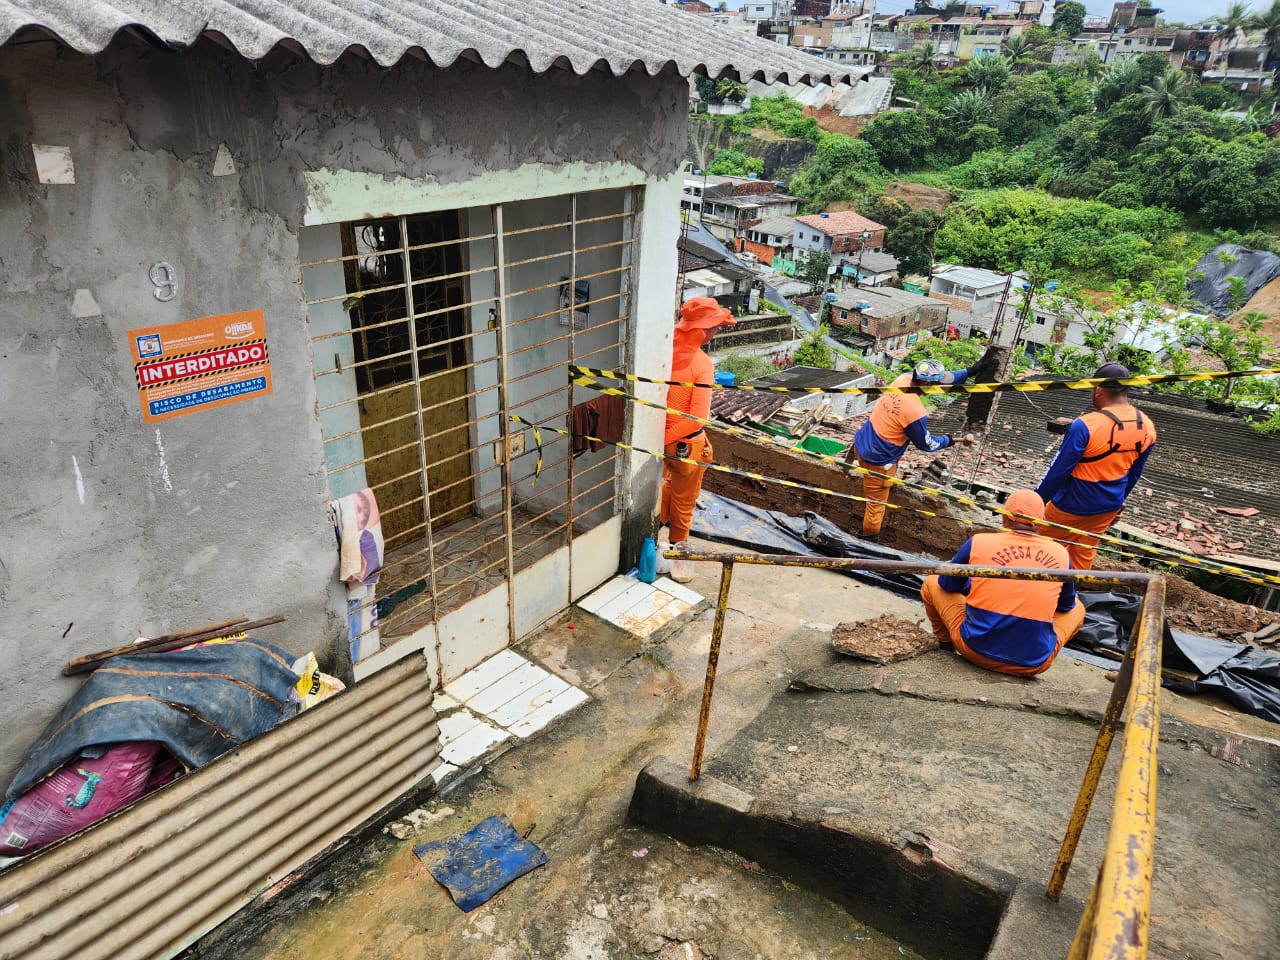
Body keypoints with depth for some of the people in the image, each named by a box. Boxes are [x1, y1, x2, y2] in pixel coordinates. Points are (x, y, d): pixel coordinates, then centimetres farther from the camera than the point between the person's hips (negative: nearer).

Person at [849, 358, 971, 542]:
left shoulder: (904, 378, -10)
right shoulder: (916, 413, -30)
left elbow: (943, 378, 11)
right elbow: (926, 444, -8)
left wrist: (970, 371, 14)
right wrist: (952, 440, 7)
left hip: (862, 443, 8)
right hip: (878, 460, -8)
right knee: (876, 505, 12)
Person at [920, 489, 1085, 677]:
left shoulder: (978, 542, -6)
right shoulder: (1060, 553, 0)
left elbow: (947, 584, 10)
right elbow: (1066, 604, 17)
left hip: (976, 649, -1)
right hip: (1034, 664, 1)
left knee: (932, 583, 20)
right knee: (1077, 609, 28)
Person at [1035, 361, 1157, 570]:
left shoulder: (1085, 426, -27)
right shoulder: (1147, 427, -5)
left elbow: (1058, 471, -21)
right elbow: (1134, 474, 8)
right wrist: (1118, 502, 22)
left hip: (1072, 506, -6)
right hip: (1109, 506, 6)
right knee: (1085, 554, 21)